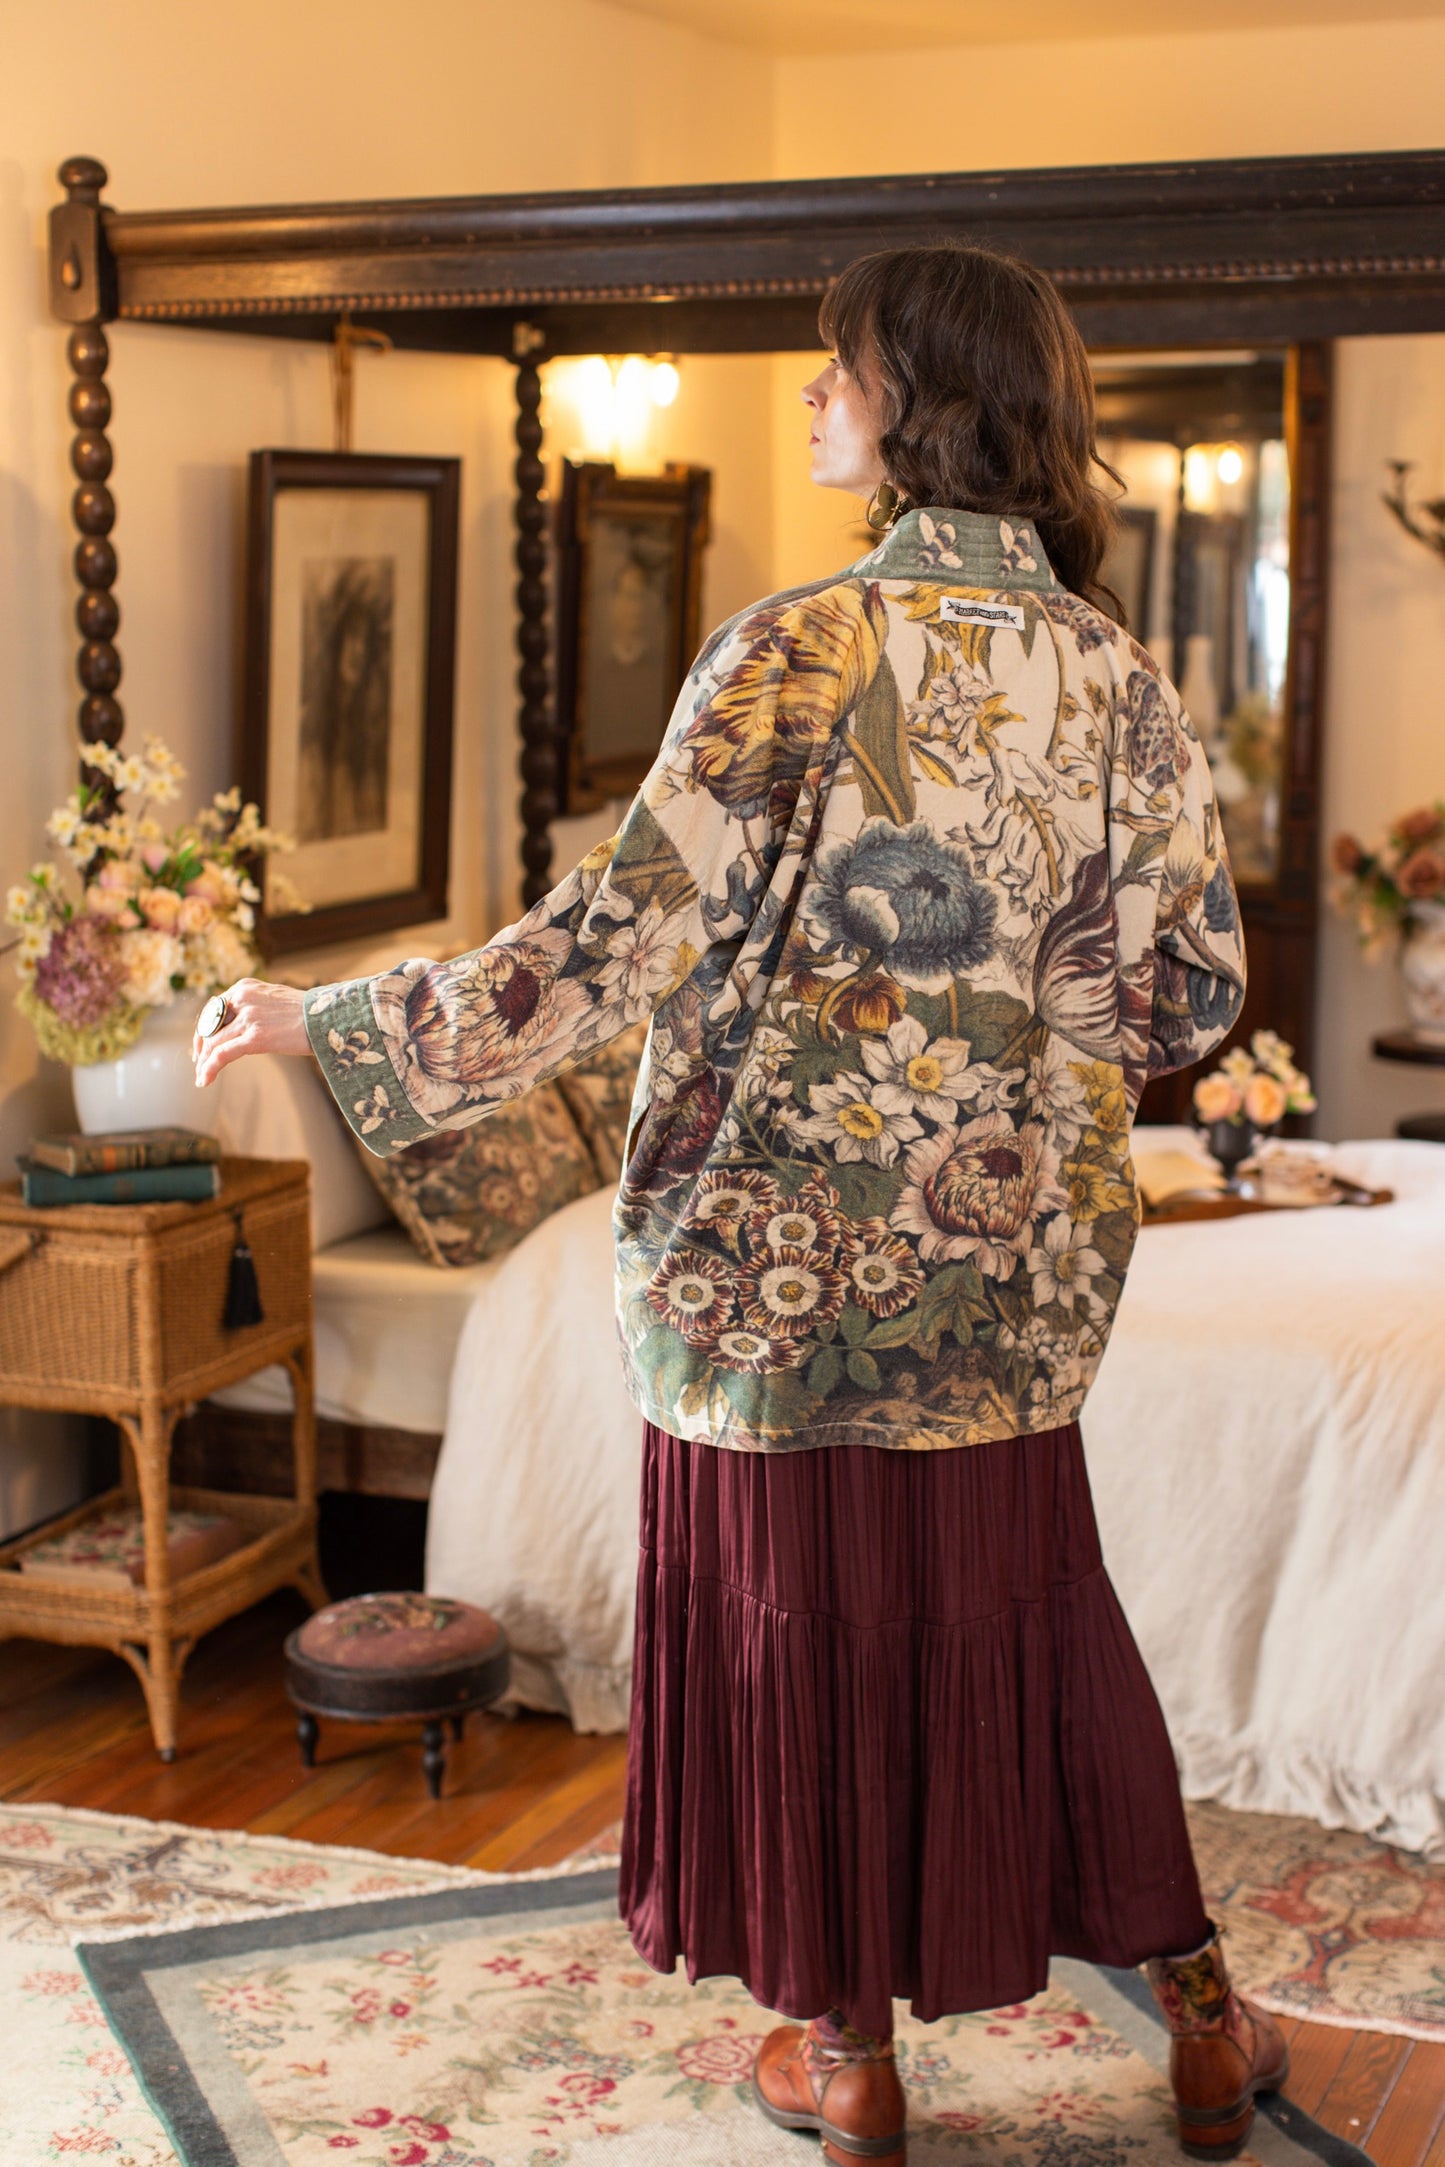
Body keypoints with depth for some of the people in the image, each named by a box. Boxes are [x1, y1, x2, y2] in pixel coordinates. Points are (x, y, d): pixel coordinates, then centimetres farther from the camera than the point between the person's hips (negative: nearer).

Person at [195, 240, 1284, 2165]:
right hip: (1009, 1269, 5)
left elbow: (624, 935, -18)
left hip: (784, 1248, -5)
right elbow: (1195, 988, 4)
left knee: (804, 1620, 11)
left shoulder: (805, 647, -15)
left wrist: (335, 1021, -10)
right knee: (1023, 1617, 18)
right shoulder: (1118, 676, 1)